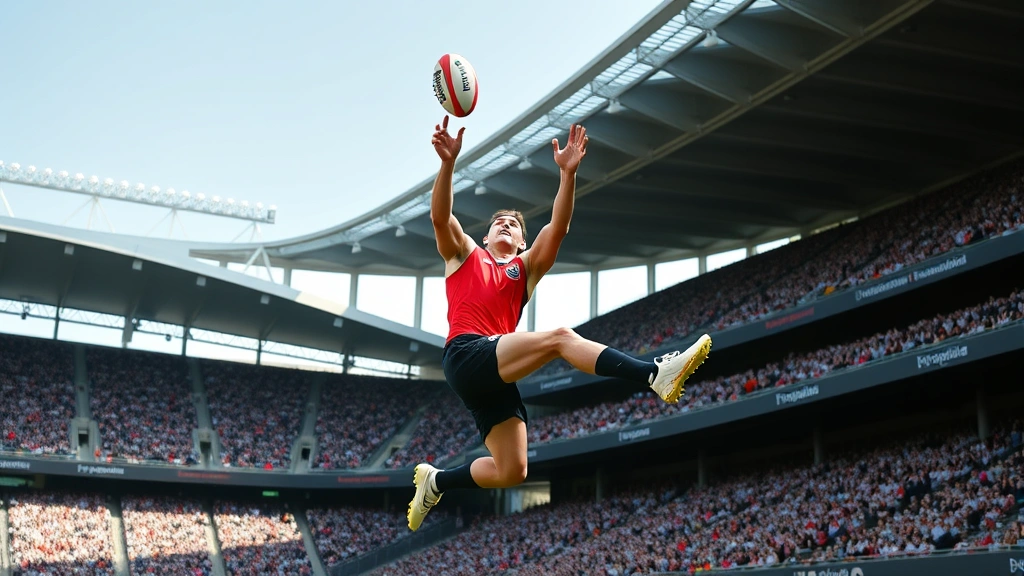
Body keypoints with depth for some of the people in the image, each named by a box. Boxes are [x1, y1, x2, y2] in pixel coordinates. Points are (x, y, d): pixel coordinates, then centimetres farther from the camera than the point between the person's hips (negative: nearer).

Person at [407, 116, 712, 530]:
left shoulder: (526, 268, 24)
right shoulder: (464, 255, 20)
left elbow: (557, 228, 8)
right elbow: (440, 216, 0)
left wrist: (568, 172, -5)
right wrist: (448, 162, -15)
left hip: (496, 375, 5)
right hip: (465, 355, -5)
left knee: (511, 472, 0)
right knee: (559, 337, -25)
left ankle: (435, 481, 21)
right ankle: (657, 374, -35)